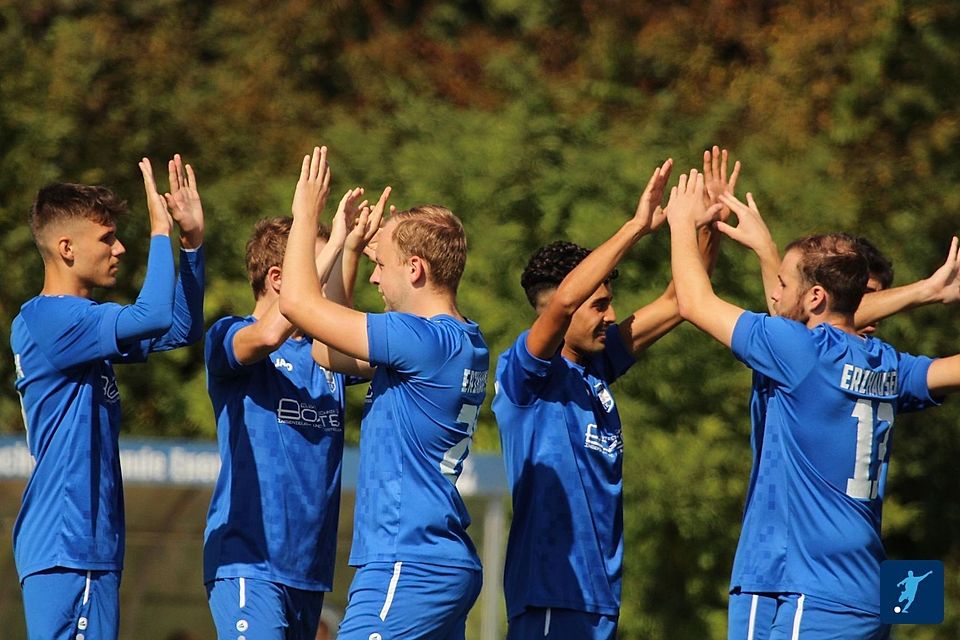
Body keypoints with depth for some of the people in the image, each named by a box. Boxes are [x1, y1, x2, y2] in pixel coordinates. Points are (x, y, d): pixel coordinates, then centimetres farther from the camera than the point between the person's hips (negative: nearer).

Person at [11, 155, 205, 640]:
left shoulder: (83, 321, 17)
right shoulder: (46, 318, -13)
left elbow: (179, 328, 22)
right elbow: (153, 316, -25)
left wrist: (192, 241, 12)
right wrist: (161, 231, -13)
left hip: (88, 542, 10)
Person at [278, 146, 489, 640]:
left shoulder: (424, 340, -16)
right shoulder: (466, 345, 14)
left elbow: (298, 302, -14)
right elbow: (337, 354, 26)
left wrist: (305, 214, 0)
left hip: (407, 570, -10)